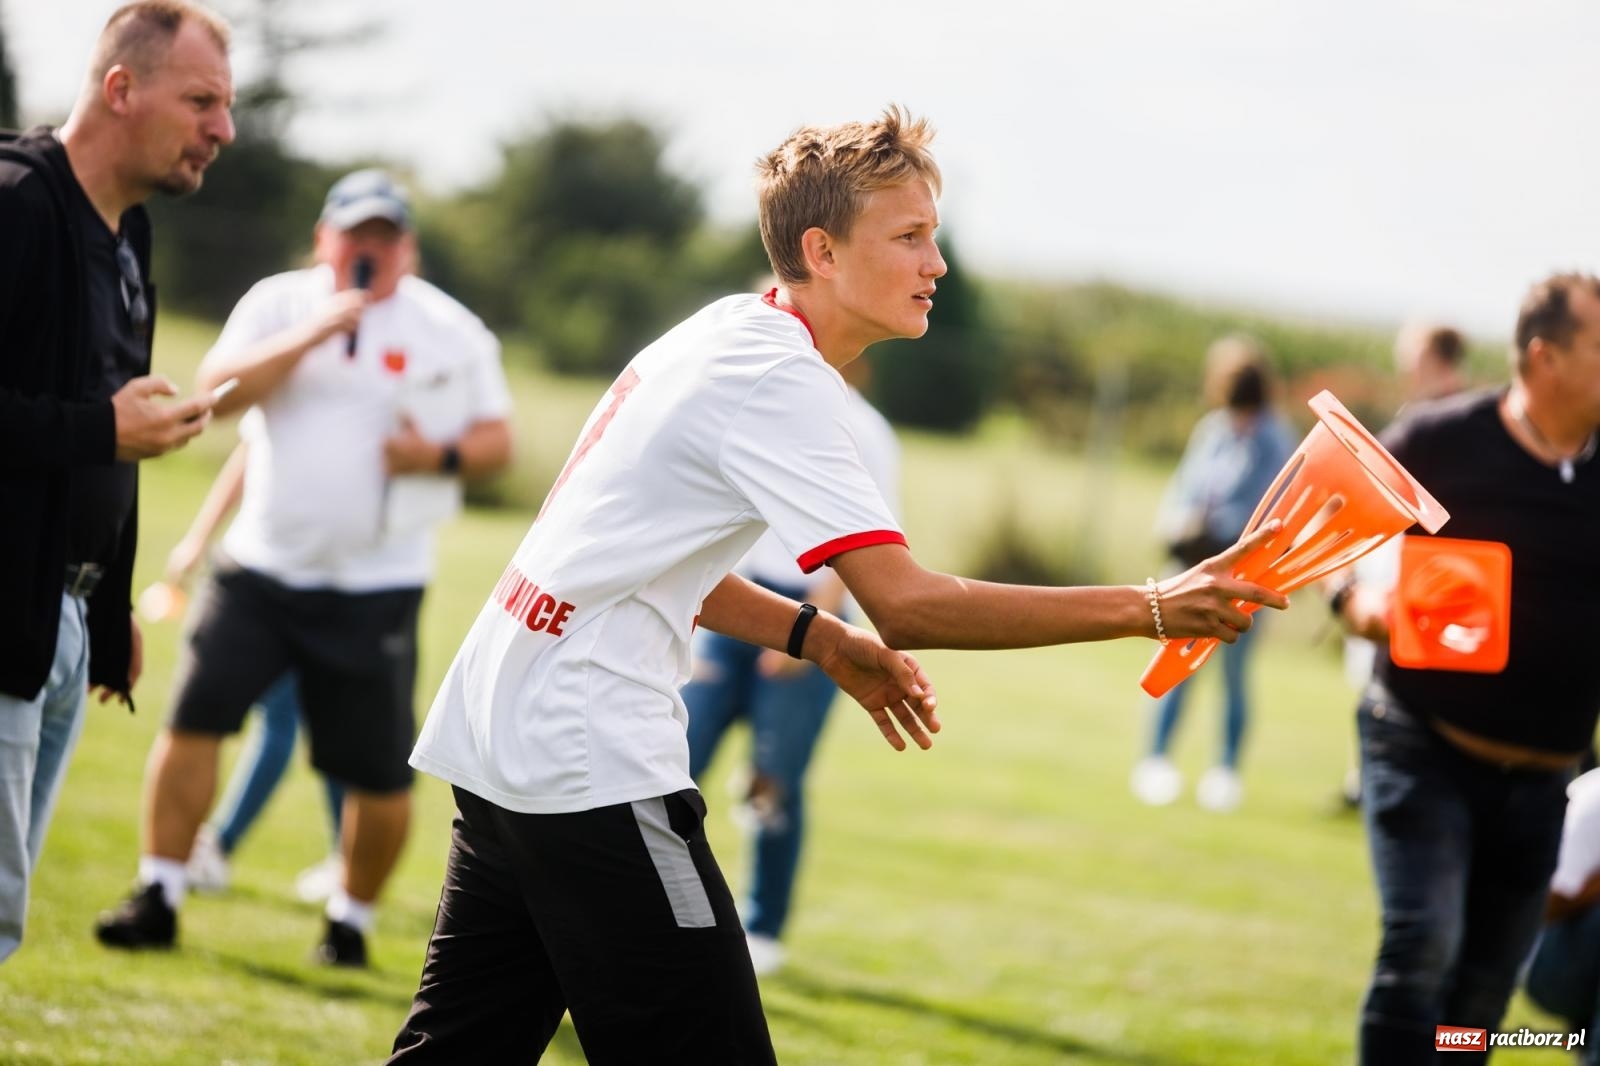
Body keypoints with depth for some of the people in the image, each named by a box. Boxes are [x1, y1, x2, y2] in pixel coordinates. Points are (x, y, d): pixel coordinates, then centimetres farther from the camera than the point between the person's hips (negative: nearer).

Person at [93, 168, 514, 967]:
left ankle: (351, 921, 20)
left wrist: (442, 457, -15)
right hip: (262, 568, 1)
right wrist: (311, 335, -21)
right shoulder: (280, 303, 4)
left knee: (381, 775, 0)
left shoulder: (452, 331, 3)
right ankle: (158, 899, 0)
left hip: (376, 589, -1)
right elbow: (216, 391, -11)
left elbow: (497, 440, 6)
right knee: (194, 715, -10)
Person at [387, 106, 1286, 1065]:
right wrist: (1152, 611, -23)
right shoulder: (780, 379, -14)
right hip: (594, 767, -10)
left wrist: (824, 642, 13)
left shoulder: (725, 338, 14)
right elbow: (905, 602, -23)